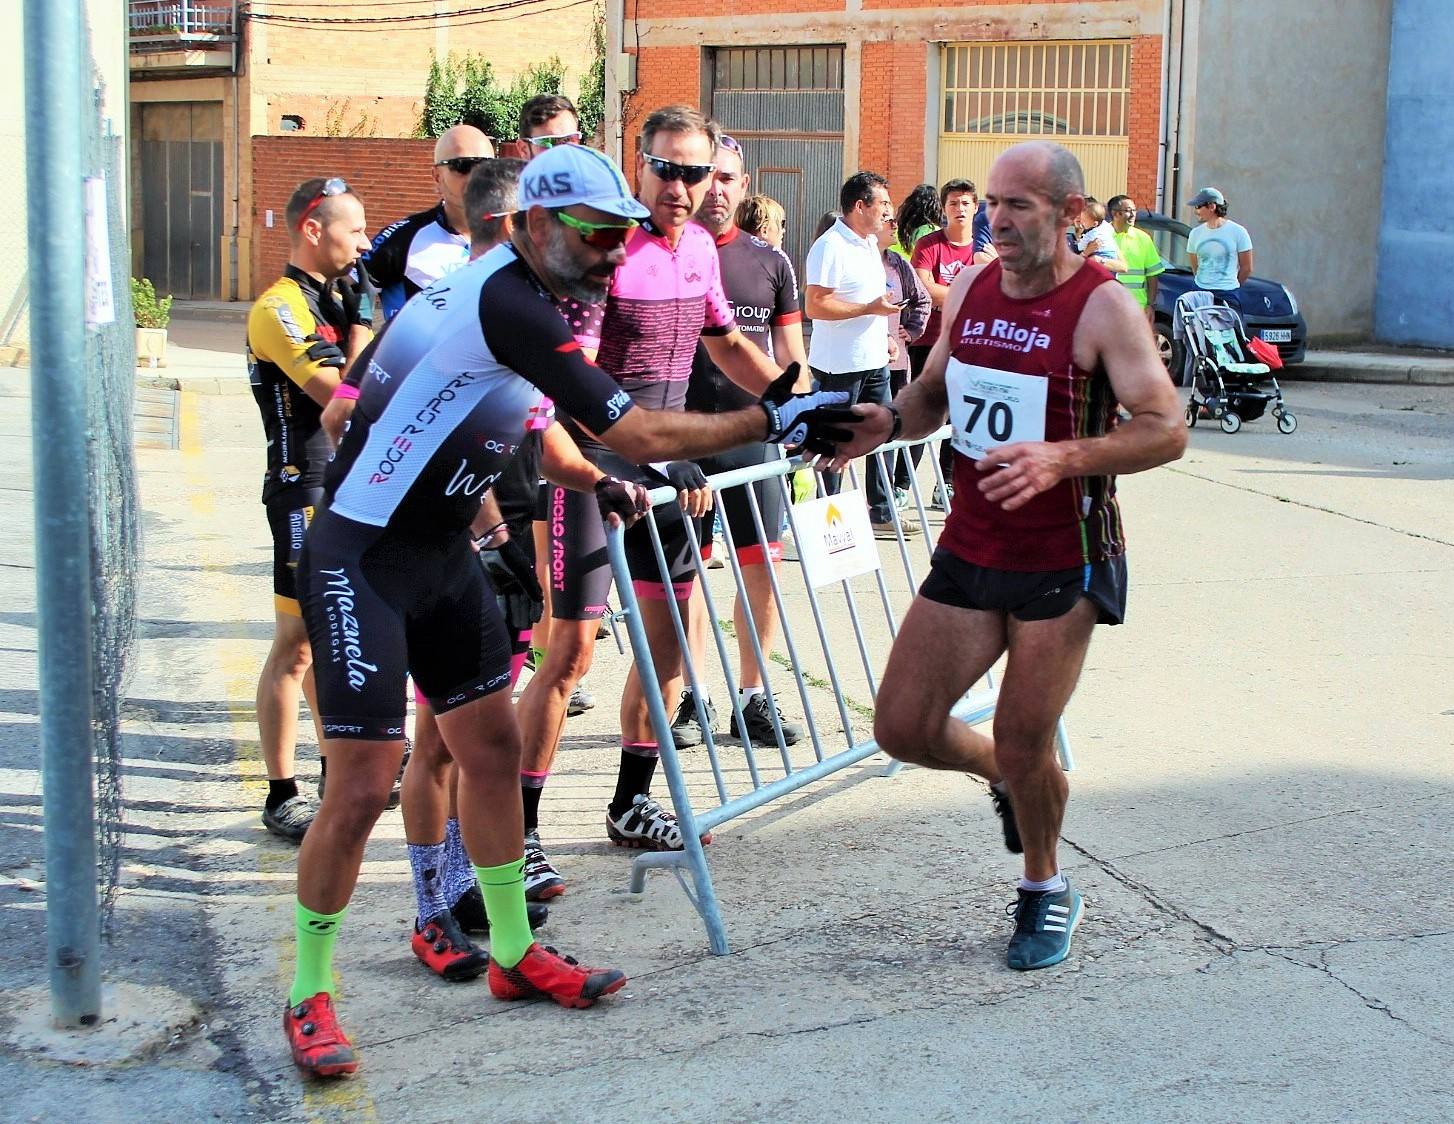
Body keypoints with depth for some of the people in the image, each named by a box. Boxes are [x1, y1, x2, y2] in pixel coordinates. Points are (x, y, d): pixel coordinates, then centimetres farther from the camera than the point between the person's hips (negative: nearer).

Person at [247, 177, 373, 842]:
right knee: (296, 648, -5)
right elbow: (342, 394, -23)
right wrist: (360, 323, -14)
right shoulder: (281, 307, -14)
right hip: (308, 493, -9)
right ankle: (282, 797, 0)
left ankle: (339, 769, 30)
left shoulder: (335, 298, 16)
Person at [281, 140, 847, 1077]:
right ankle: (310, 995, 9)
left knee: (493, 746, 13)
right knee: (364, 785, -8)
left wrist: (592, 481, 19)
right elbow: (639, 435, -25)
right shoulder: (507, 305, -24)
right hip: (363, 560, -10)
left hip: (442, 550, 10)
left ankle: (513, 953, 27)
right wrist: (771, 420, -17)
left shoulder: (518, 294, 7)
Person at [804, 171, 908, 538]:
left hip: (873, 360, 9)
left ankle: (882, 513, 20)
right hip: (839, 366, -9)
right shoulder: (830, 246, -16)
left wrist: (884, 336, 23)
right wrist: (871, 308, -23)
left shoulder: (869, 243, 14)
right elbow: (815, 305, -24)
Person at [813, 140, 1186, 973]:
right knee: (903, 727, 2)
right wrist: (889, 422, -4)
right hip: (970, 550, 6)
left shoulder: (1103, 306, -13)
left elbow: (1168, 430, -17)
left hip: (1062, 564, -5)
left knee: (1024, 745, 0)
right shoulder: (970, 289, 5)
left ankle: (1047, 895, 29)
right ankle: (1006, 777, 36)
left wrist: (1063, 457, -33)